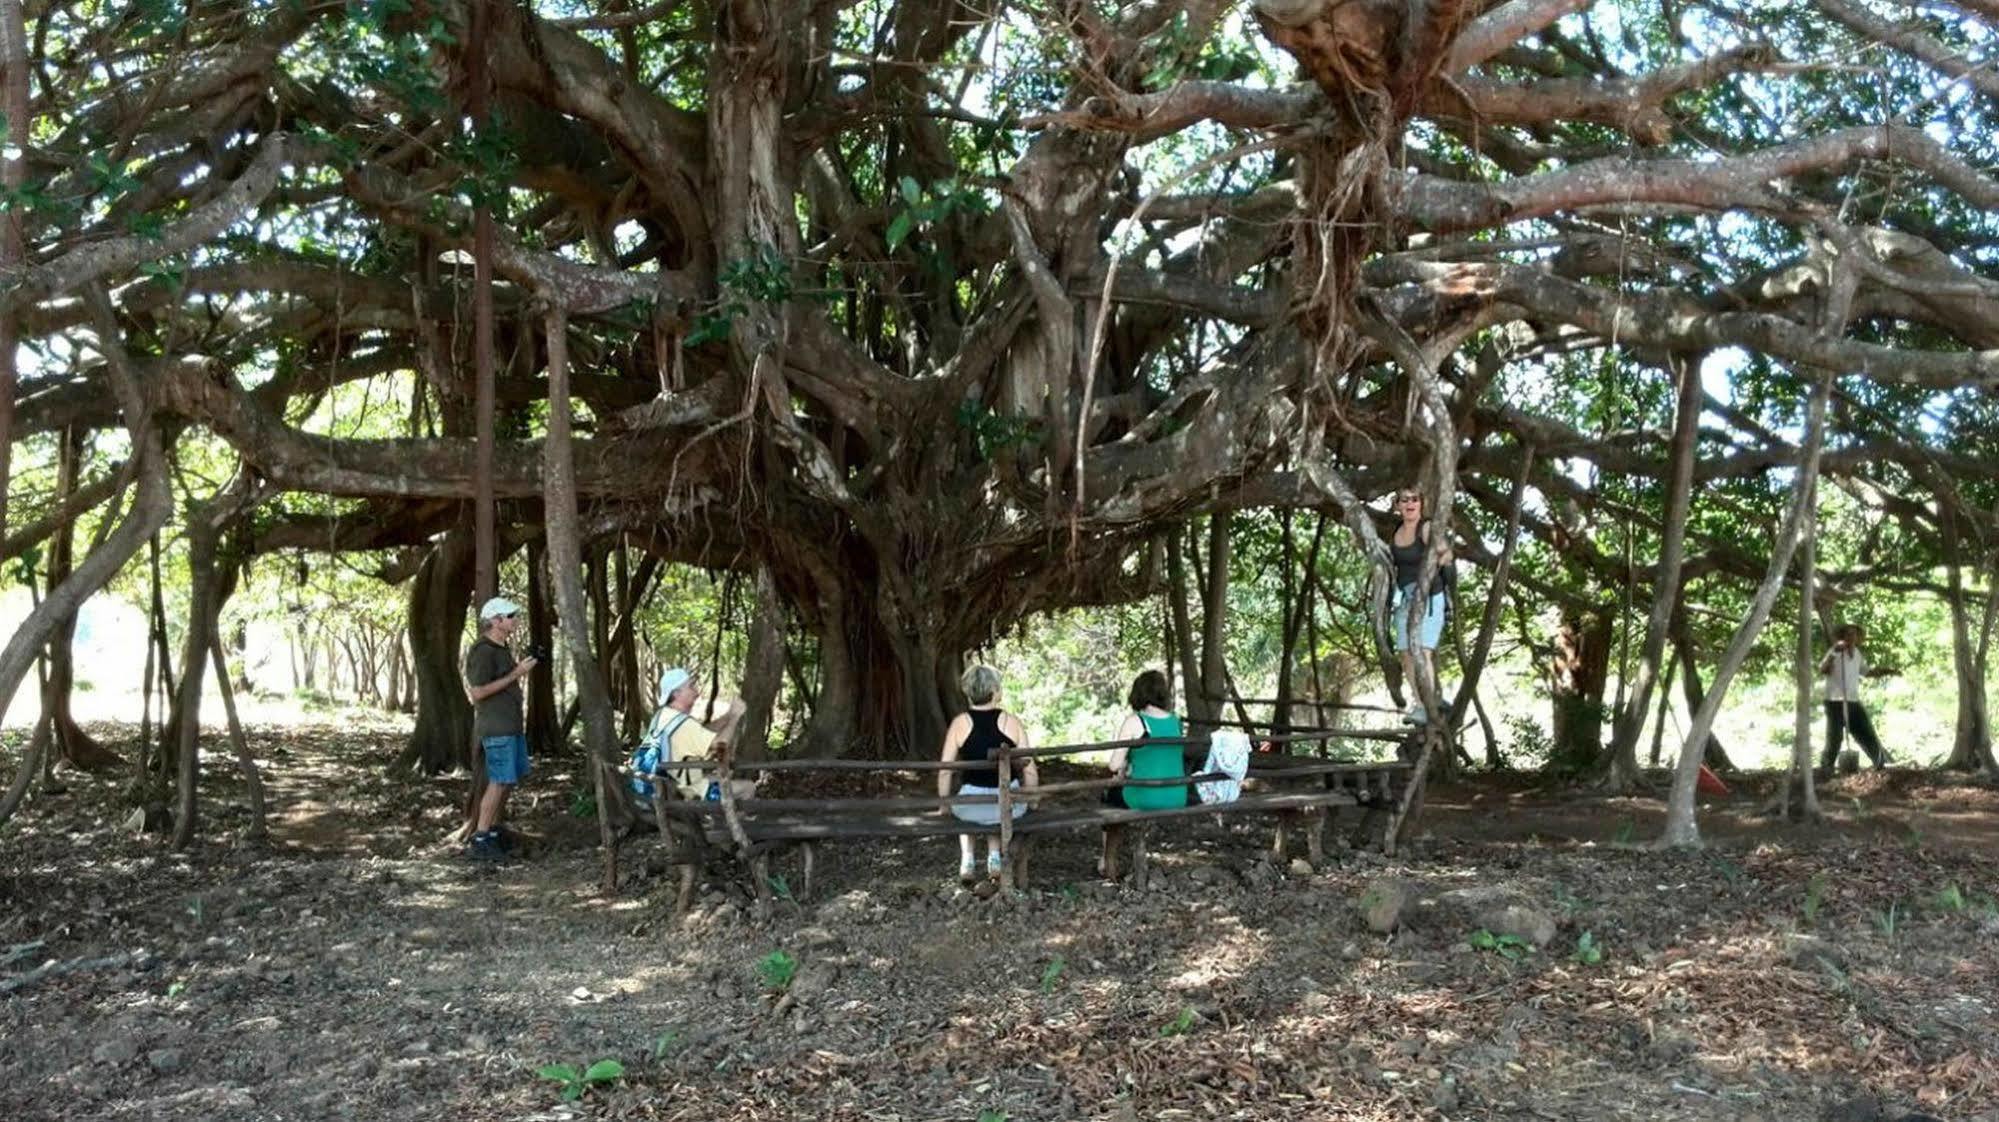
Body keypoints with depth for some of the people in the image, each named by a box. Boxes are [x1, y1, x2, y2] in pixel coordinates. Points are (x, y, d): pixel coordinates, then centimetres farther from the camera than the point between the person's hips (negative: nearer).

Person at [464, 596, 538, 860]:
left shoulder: (502, 648, 15)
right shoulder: (482, 651, -16)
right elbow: (478, 691, -21)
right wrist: (515, 674, -20)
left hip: (512, 725, 10)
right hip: (496, 727, -10)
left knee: (510, 779, 13)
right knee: (500, 782, -9)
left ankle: (494, 831, 22)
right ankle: (480, 840, -3)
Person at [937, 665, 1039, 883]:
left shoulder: (960, 723, -4)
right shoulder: (1011, 722, -3)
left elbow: (945, 771, -4)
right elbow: (1030, 770, -2)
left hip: (971, 806, -1)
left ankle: (967, 860, 31)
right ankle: (994, 859, 35)